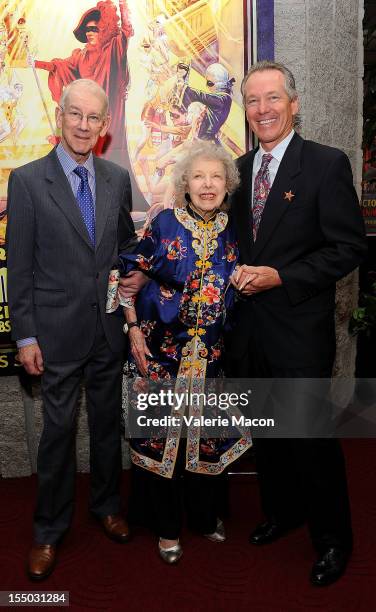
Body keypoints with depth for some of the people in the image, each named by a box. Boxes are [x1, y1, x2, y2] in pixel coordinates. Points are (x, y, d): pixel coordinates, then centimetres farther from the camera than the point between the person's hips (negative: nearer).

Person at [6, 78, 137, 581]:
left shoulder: (118, 179, 5)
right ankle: (49, 530, 28)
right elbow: (19, 266, -7)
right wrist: (25, 336, -8)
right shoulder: (28, 180, -6)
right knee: (58, 429, 7)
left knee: (108, 421, 16)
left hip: (110, 327, 4)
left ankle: (107, 505, 39)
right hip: (58, 331, -3)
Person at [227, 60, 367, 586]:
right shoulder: (240, 168, 10)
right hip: (247, 324, 6)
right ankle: (282, 510, 42)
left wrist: (281, 277, -18)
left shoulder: (327, 164, -8)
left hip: (299, 329, -5)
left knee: (311, 438, 4)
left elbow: (349, 247, -12)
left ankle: (333, 537, 28)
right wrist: (238, 274, -1)